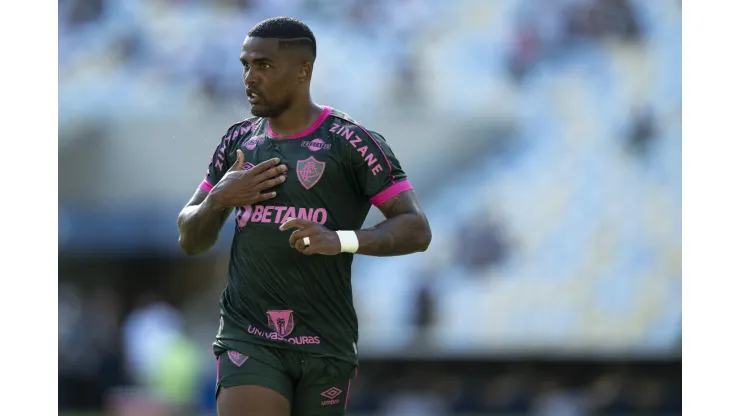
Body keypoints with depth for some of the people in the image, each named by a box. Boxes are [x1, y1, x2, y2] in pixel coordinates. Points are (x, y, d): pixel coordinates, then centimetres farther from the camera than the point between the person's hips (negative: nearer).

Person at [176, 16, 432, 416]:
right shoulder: (239, 142, 10)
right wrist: (219, 199, -6)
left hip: (325, 343, -2)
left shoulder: (353, 143, -4)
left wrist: (340, 240, -27)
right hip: (248, 337, 2)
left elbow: (416, 230, -10)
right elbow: (190, 241, 16)